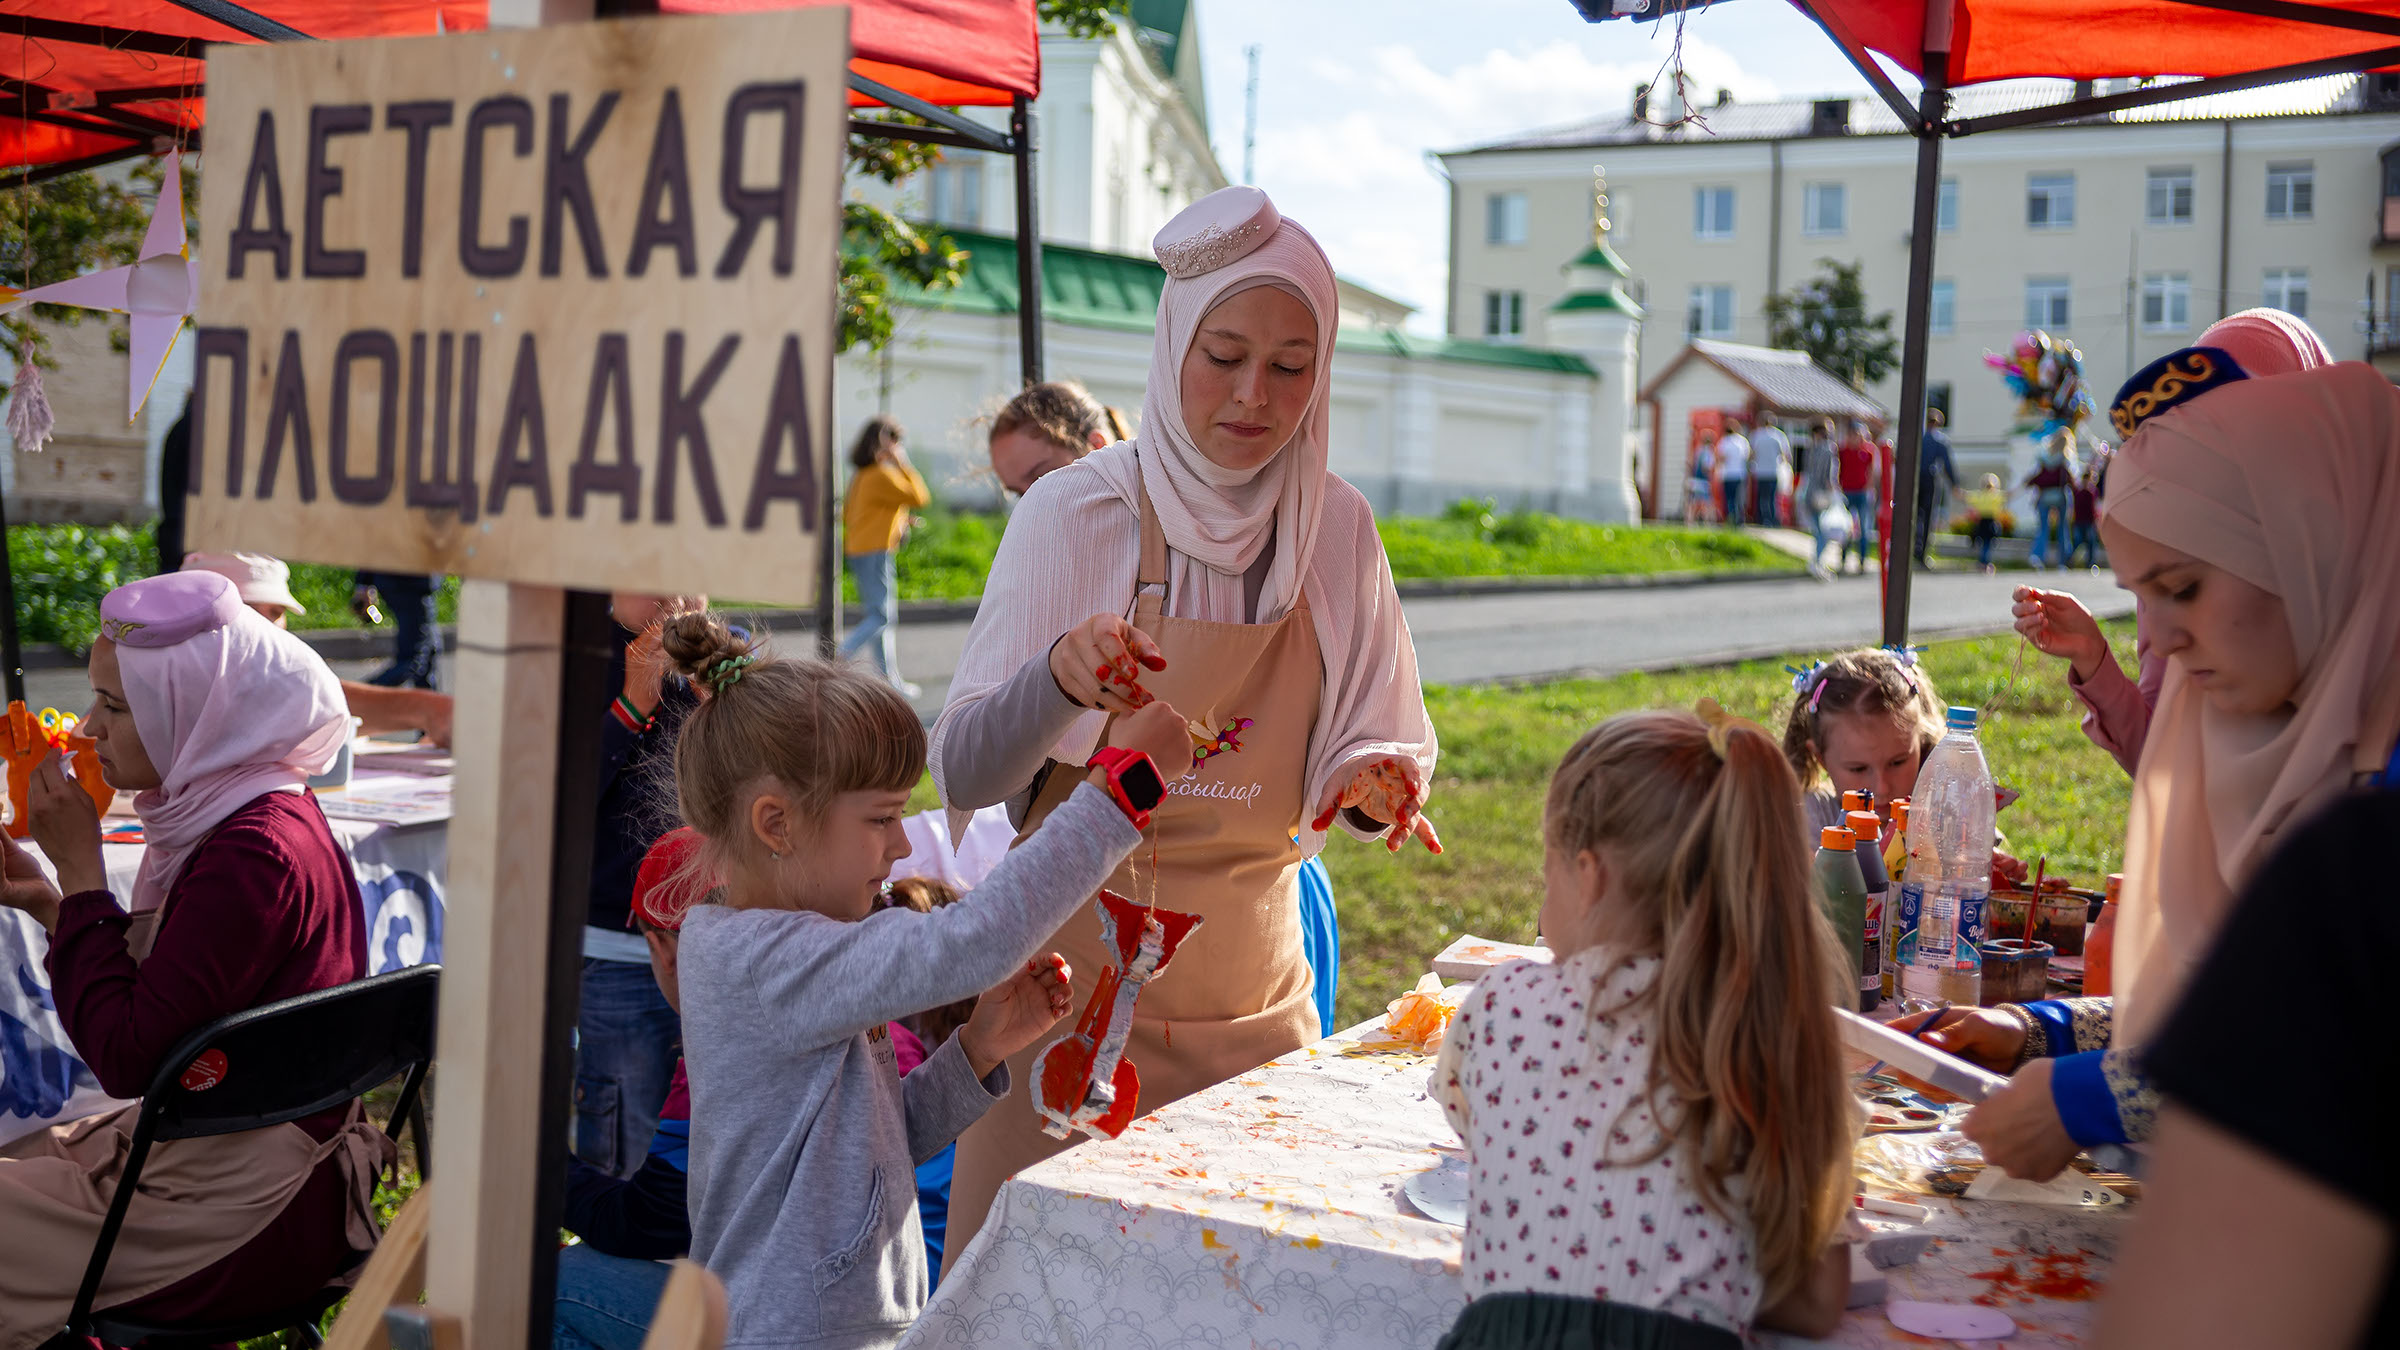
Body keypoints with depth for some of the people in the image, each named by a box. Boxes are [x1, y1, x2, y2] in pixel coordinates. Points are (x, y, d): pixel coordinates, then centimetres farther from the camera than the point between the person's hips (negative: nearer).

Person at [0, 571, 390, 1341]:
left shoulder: (254, 855, -25)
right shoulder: (248, 815, 5)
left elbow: (126, 1056, -23)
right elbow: (152, 994, 13)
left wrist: (80, 867, -17)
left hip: (243, 1211, -9)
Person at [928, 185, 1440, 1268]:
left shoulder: (1336, 529, -1)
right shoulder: (1077, 512, -10)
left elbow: (1370, 747, 6)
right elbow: (961, 774, -14)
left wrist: (1373, 784, -17)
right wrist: (1057, 680, -33)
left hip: (1252, 1003, 3)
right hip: (1074, 979, -3)